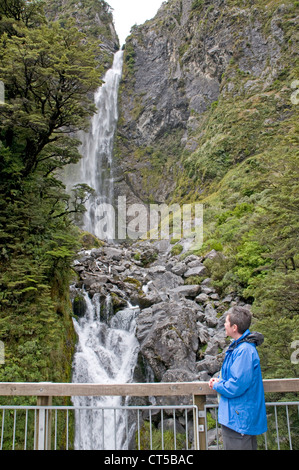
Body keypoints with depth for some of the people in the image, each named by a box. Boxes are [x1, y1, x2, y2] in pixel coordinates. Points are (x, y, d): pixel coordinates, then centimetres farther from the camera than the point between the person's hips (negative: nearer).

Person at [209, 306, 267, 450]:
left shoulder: (245, 350, -24)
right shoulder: (238, 347, 10)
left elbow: (237, 385, -27)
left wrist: (217, 386, -9)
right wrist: (219, 380, 6)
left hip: (239, 420, -10)